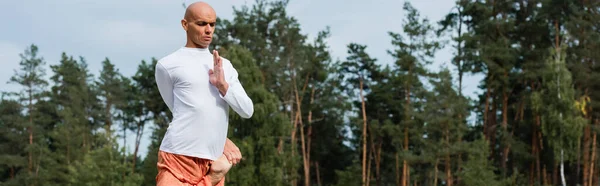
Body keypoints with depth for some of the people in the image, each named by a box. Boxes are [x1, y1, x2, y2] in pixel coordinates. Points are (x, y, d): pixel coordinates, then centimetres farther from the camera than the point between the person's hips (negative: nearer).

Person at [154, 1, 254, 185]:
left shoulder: (225, 65, 16)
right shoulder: (167, 65, -1)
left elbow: (247, 110, 10)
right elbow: (180, 111, 6)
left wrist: (223, 85, -7)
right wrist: (222, 141, 6)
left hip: (212, 162, 5)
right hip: (179, 158, -5)